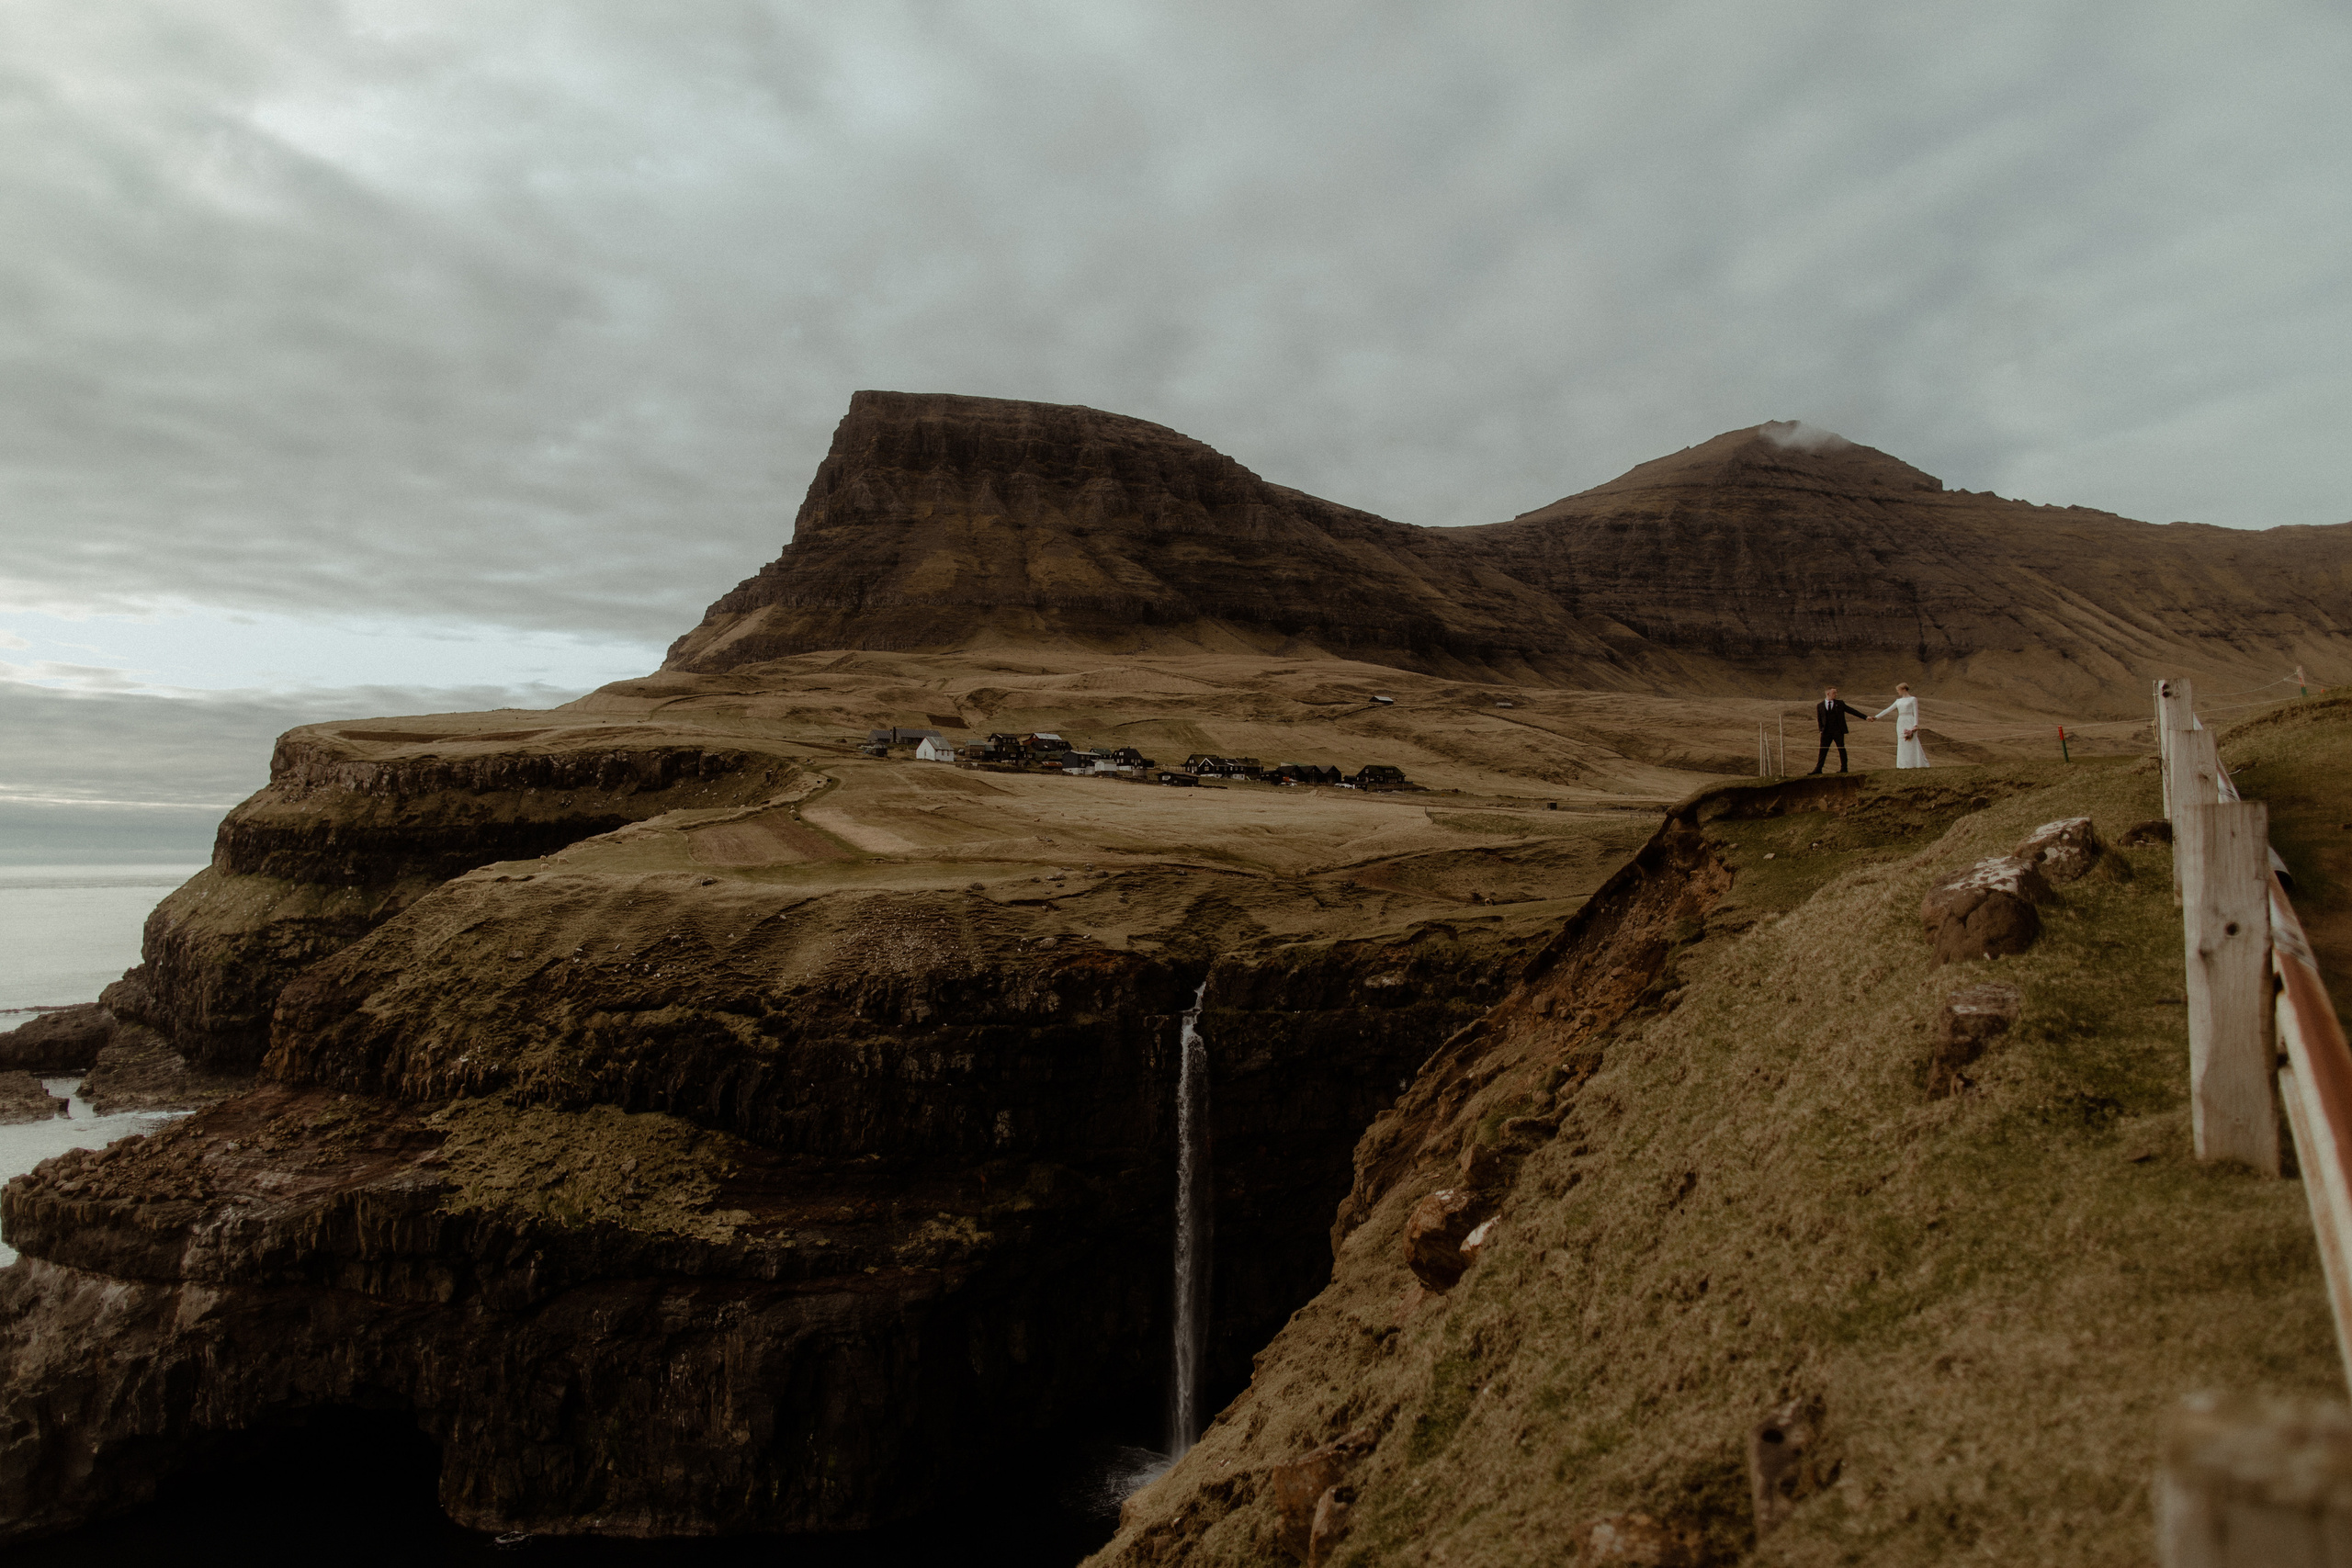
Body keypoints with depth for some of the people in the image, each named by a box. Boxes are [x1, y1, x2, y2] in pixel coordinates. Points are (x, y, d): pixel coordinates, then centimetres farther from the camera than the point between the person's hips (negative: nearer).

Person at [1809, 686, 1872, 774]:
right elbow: (1819, 719, 13)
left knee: (1841, 749, 2)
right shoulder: (1820, 706, 6)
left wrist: (1865, 717, 3)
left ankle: (1843, 768, 10)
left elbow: (1852, 711, 7)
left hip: (1838, 731, 0)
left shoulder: (1840, 703, 6)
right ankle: (1818, 769, 3)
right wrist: (1821, 729, 0)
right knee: (1823, 750, -1)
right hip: (1826, 732, 0)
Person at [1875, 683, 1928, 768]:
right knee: (1902, 744, 1)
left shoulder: (1913, 699, 2)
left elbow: (1916, 713, -4)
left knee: (1912, 743, -9)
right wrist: (1876, 717, 10)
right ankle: (1905, 764, 2)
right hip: (1900, 723, 6)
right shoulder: (1898, 701, 17)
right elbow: (1888, 710, 16)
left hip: (1910, 722, -6)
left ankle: (1918, 763, -5)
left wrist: (1915, 725, -14)